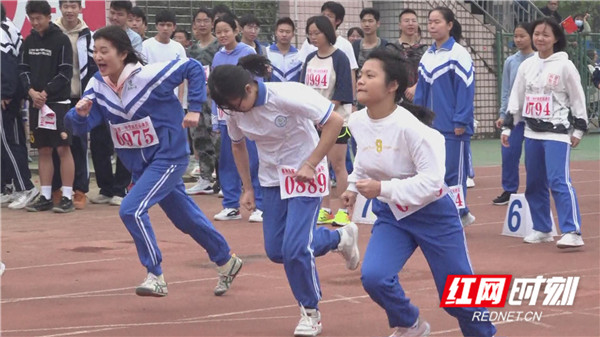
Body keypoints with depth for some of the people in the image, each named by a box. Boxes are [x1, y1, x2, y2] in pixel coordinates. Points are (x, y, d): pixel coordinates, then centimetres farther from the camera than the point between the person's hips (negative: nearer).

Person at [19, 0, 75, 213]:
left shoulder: (61, 40, -6)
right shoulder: (29, 41, 10)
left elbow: (66, 73, -9)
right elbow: (23, 69, 10)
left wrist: (46, 92, -13)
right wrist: (31, 91, -7)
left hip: (58, 102, -5)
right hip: (36, 103, 5)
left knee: (63, 148, -5)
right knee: (43, 150, 7)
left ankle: (67, 197, -3)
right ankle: (46, 197, 11)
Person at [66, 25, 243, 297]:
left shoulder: (149, 75, -23)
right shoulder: (97, 86, -7)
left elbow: (194, 68, -12)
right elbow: (80, 126, -12)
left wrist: (194, 109, -15)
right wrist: (80, 113, -34)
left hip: (168, 157, -7)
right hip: (139, 164, 7)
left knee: (132, 209, -22)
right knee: (184, 217, 19)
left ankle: (156, 277, -10)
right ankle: (226, 263, 39)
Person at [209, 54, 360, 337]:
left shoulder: (287, 96, -28)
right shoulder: (234, 111, -9)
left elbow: (335, 121, -25)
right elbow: (238, 145, 11)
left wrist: (309, 165, -25)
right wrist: (247, 188, 6)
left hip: (305, 173, -7)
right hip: (272, 177, 7)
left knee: (295, 248, -16)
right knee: (276, 251, 7)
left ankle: (310, 312, 9)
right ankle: (340, 238, 31)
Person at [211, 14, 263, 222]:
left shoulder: (248, 53, -4)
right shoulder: (217, 57, 9)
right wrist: (215, 120, 11)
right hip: (226, 118, 5)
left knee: (254, 161, -3)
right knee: (227, 163, 7)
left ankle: (261, 206, 3)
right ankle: (231, 205, 15)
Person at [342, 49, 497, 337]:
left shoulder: (409, 127, -28)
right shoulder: (357, 122, -8)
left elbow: (432, 180, -31)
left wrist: (383, 189, -37)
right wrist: (354, 186, 12)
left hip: (433, 214, -5)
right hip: (391, 215, 5)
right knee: (373, 276, -17)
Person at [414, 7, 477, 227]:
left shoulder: (459, 54, -8)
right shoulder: (427, 56, 12)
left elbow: (466, 89, -12)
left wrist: (461, 122, -15)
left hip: (452, 127, -7)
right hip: (431, 126, 7)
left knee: (453, 172, -3)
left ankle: (459, 214, 6)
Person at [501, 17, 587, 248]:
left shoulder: (565, 65, -6)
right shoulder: (526, 65, 8)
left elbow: (578, 98, -3)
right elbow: (516, 98, 13)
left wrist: (578, 129, -4)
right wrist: (508, 126, 10)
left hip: (557, 132, -6)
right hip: (532, 132, 6)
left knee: (559, 181, -17)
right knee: (534, 183, 10)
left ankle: (572, 232, -19)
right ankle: (542, 229, 22)